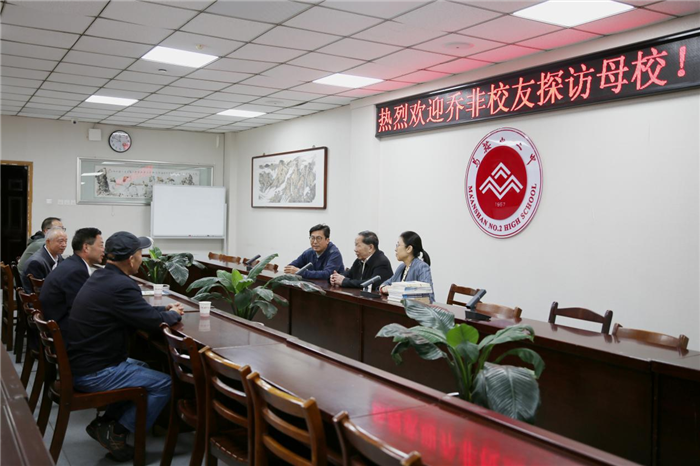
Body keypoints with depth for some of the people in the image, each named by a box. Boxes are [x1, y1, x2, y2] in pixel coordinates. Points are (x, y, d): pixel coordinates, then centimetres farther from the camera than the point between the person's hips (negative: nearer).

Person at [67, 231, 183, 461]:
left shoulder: (101, 276, 7)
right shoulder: (121, 285, -24)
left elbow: (137, 310, 19)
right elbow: (153, 321, -19)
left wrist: (165, 309, 13)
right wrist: (174, 314, 1)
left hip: (80, 361, 10)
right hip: (93, 373, -10)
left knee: (143, 368, 26)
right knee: (165, 384, -5)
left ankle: (104, 423, 20)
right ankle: (116, 432, 0)